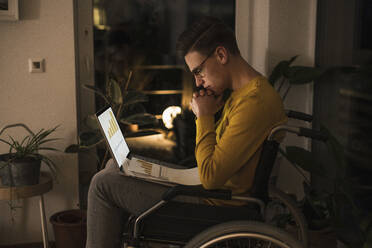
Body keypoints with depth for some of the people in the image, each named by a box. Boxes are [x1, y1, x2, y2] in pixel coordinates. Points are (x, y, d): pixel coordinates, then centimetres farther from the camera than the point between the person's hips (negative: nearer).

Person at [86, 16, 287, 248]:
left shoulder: (255, 102, -27)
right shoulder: (247, 90, 6)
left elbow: (211, 177, -27)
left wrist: (204, 116, -18)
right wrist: (207, 113, -1)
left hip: (214, 204, -11)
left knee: (104, 183, -6)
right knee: (116, 166, 18)